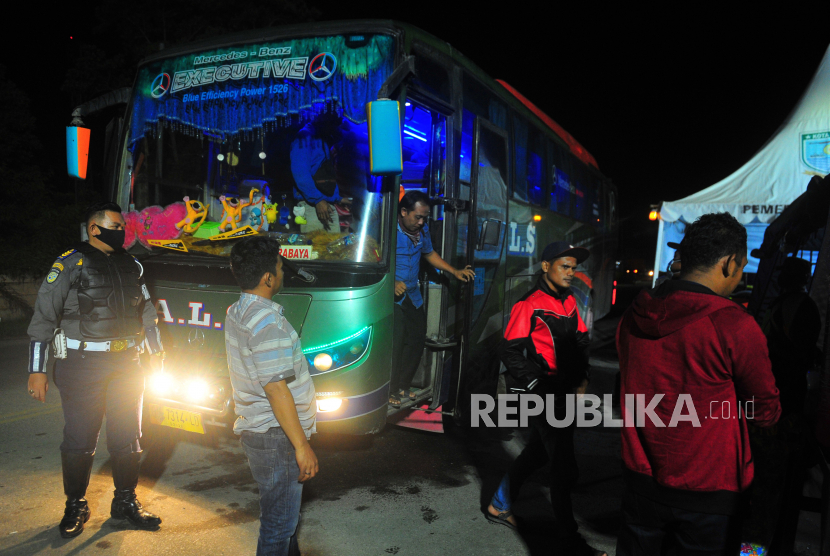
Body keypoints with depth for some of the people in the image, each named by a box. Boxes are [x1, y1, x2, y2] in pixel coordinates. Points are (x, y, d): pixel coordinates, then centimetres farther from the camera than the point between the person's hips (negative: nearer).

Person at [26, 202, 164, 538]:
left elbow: (146, 311, 20)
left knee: (128, 436, 10)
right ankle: (75, 507, 24)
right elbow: (43, 318, -6)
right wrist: (37, 371, -8)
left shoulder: (131, 265, 11)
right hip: (83, 365, -4)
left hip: (126, 363, 5)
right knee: (80, 440, 5)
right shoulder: (70, 264, -5)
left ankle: (125, 502, 25)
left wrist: (155, 351, 17)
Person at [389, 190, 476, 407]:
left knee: (417, 338, 9)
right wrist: (391, 283, -29)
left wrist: (455, 271, 15)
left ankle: (402, 385, 26)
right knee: (395, 341, -15)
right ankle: (390, 391, 3)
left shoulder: (422, 230, 7)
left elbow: (429, 254, 22)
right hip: (391, 296, -7)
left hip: (412, 295, 7)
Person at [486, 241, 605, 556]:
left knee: (540, 449, 19)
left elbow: (581, 342, 18)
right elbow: (510, 351, -15)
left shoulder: (569, 302, 10)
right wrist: (537, 386, -17)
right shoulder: (529, 304, -14)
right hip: (538, 393, -9)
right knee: (563, 463, -4)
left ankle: (500, 505, 37)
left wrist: (581, 379, 7)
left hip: (563, 391, 9)